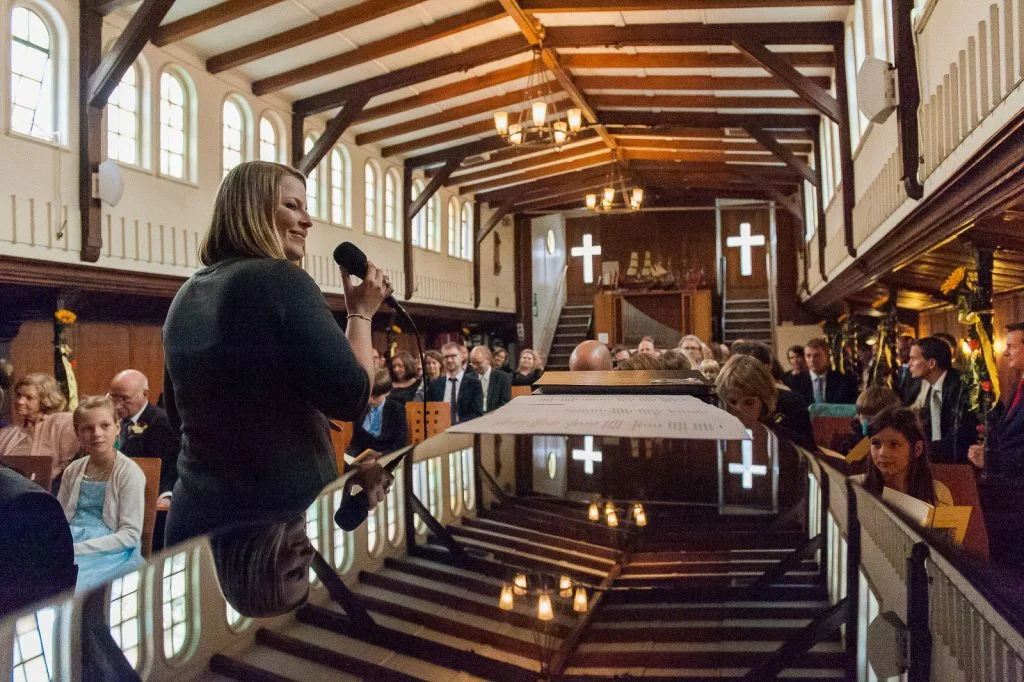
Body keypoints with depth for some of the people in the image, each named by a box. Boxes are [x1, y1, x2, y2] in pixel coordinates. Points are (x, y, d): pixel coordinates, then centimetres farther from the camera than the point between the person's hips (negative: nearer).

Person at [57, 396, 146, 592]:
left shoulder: (129, 472, -6)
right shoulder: (72, 471, 12)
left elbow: (130, 535, -10)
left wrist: (77, 549, -18)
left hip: (111, 550, -5)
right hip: (70, 542, 5)